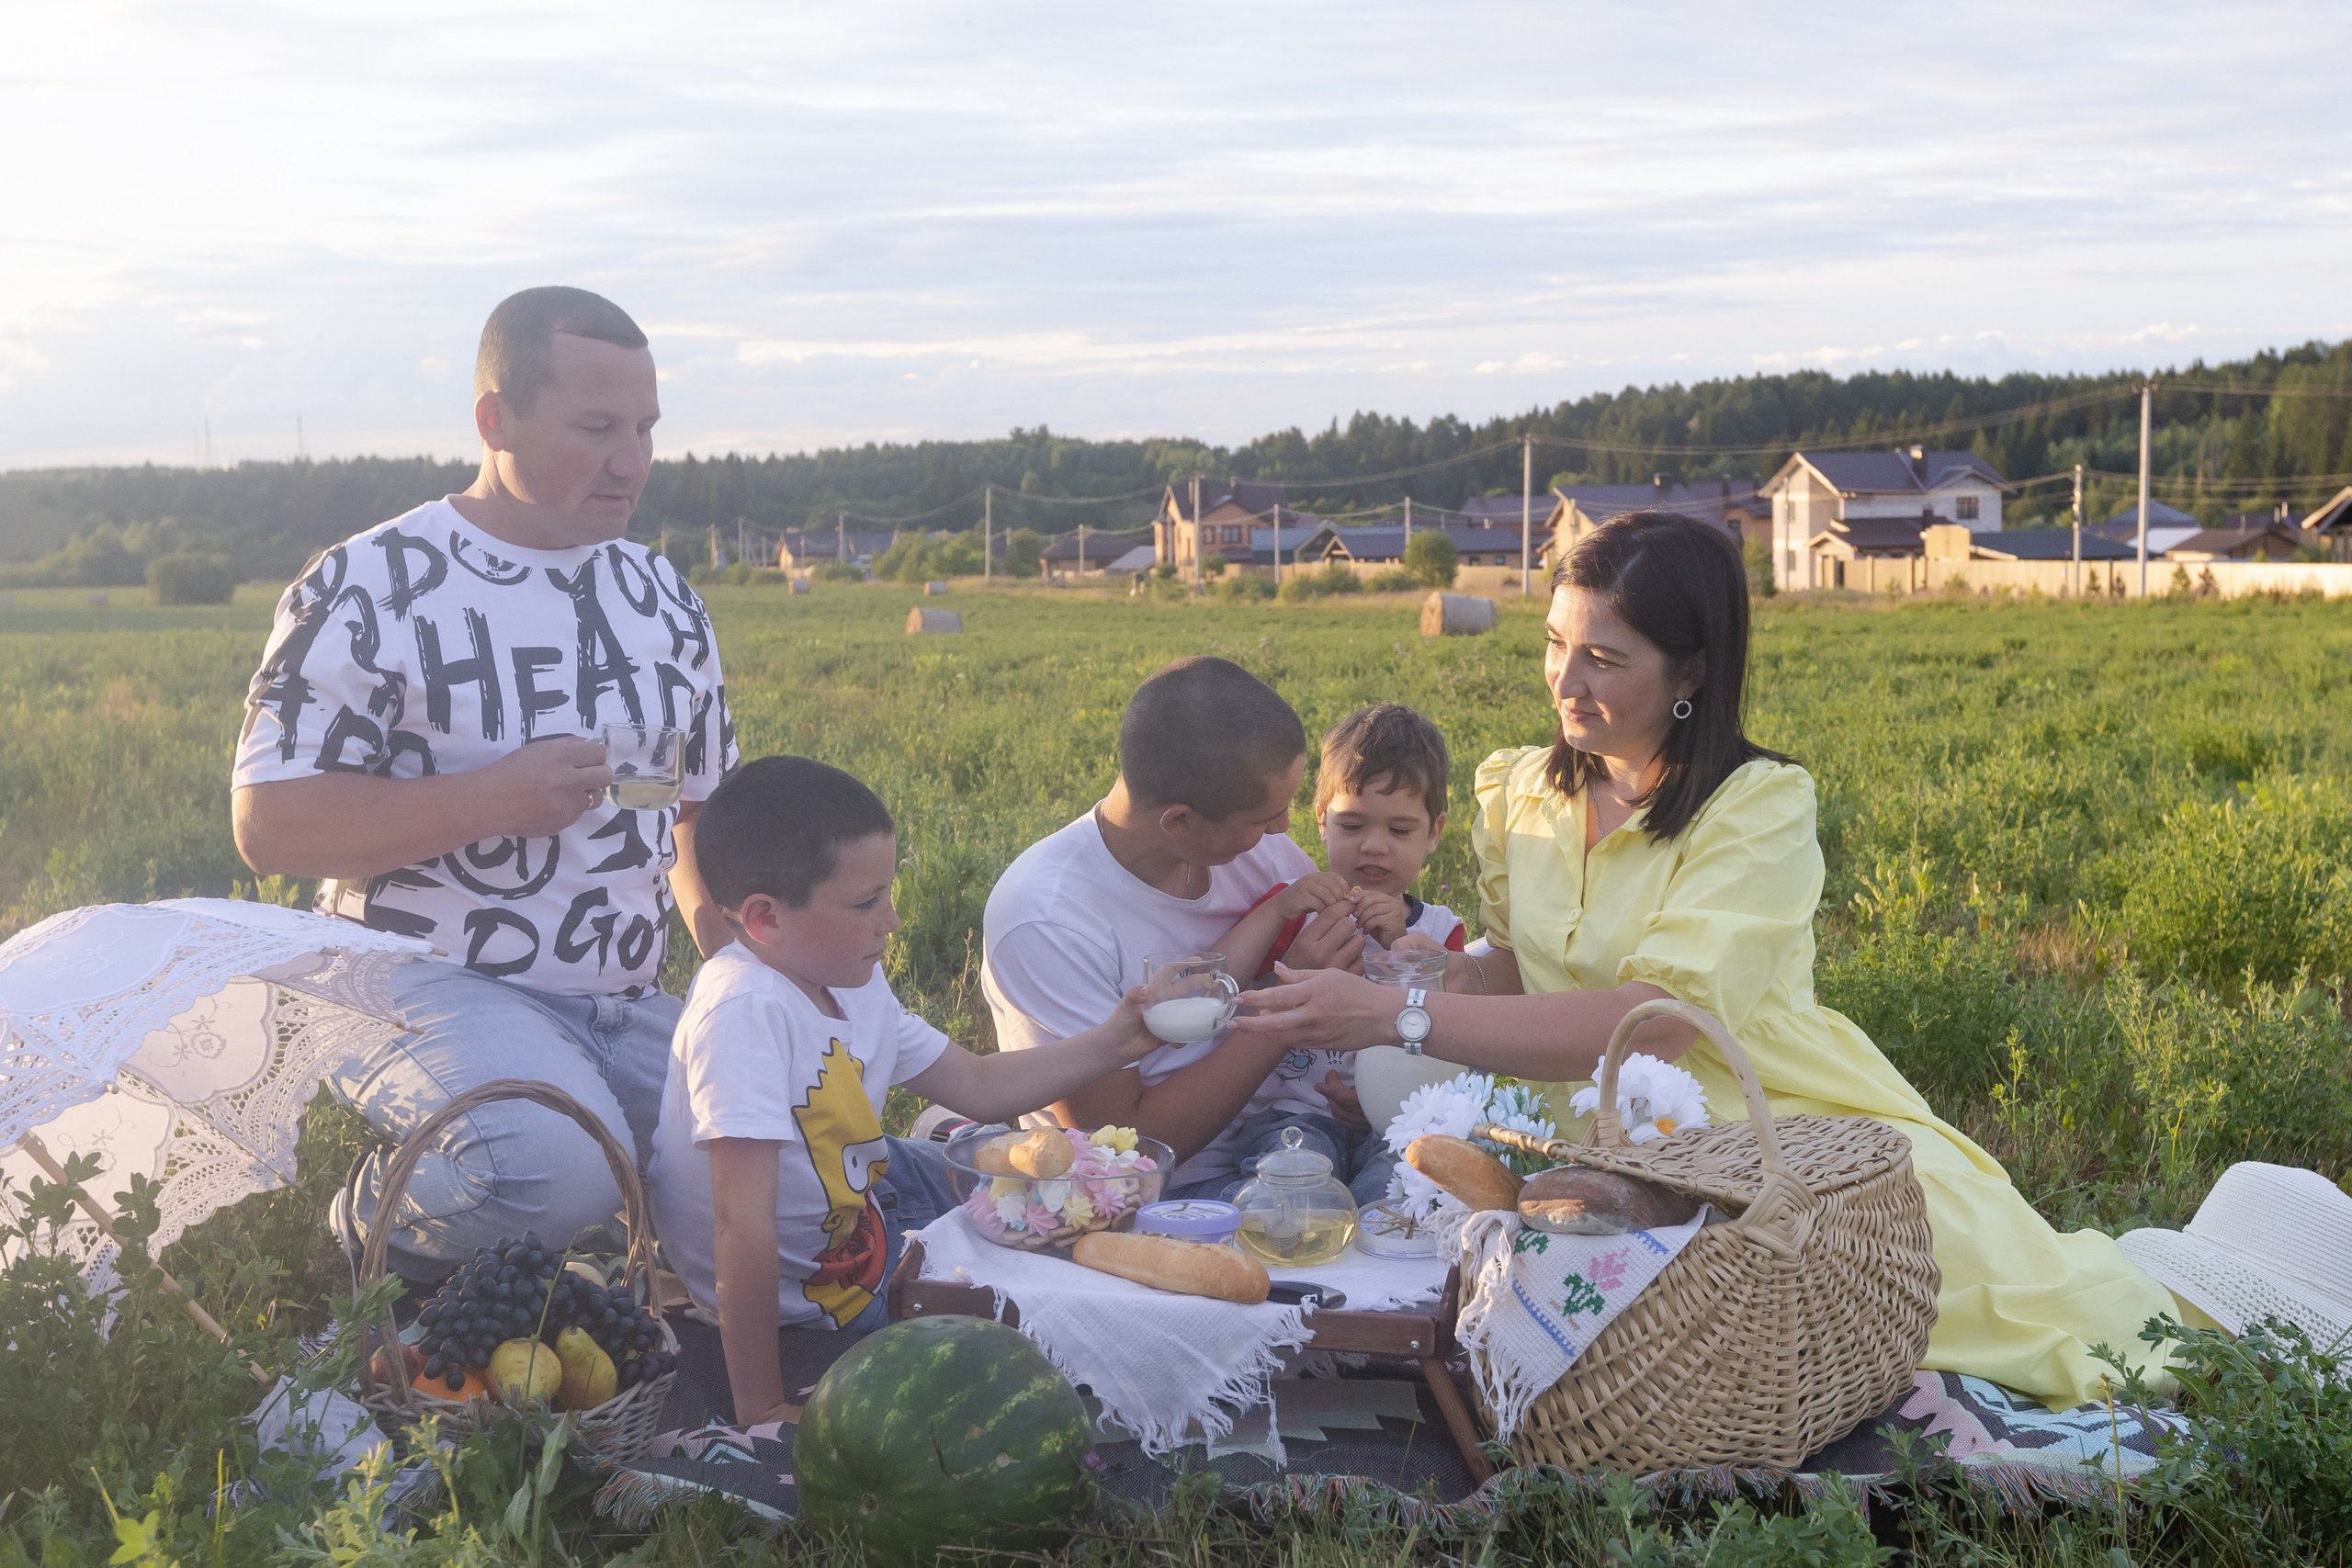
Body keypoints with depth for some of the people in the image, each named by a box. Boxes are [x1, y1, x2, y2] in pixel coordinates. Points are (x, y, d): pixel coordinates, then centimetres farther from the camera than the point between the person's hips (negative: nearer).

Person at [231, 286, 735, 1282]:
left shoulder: (665, 599, 13)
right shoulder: (369, 590, -5)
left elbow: (705, 816, 19)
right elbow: (267, 825, -11)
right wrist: (490, 799, -20)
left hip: (627, 1009, 6)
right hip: (433, 982, -5)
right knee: (560, 1164, -34)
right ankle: (372, 1227, -2)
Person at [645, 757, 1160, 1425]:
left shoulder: (850, 983, -6)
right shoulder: (746, 1010, -34)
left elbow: (977, 1084, 7)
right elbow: (743, 1226, -37)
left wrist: (1108, 1045, -4)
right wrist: (761, 1408, -35)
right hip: (805, 1288, -9)